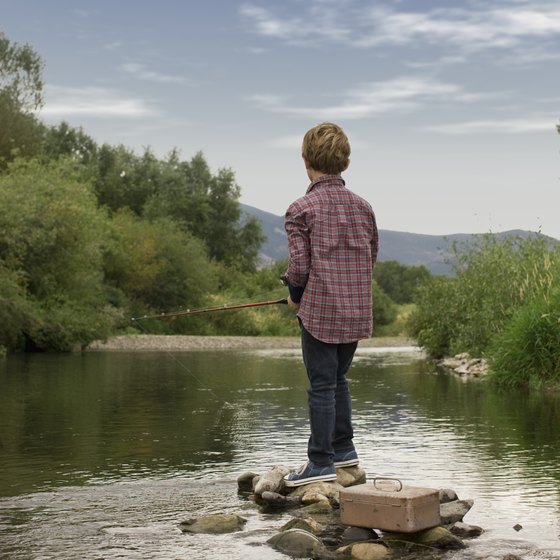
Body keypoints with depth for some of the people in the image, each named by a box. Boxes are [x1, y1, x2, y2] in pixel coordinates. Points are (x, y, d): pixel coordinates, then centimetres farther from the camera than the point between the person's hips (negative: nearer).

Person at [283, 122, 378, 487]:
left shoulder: (301, 209, -10)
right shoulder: (363, 207, 7)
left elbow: (299, 265, -13)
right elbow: (372, 257, 13)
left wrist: (295, 295, 6)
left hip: (320, 310, -6)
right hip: (357, 309, 6)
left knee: (322, 385, 0)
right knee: (338, 379, 20)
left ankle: (321, 463, 4)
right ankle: (343, 448, 26)